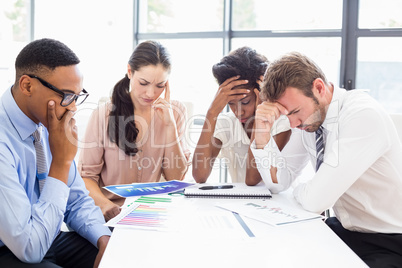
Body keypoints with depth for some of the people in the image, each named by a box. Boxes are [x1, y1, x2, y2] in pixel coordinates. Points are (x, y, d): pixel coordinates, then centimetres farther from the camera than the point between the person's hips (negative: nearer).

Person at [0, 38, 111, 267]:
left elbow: (77, 201, 6)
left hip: (49, 240, 6)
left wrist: (104, 239, -12)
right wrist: (62, 162, -25)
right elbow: (29, 248, -25)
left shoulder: (52, 124, -4)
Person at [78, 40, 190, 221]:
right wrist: (104, 204, -22)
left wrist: (170, 124, -10)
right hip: (113, 212, -1)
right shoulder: (104, 114, -4)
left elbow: (176, 178, 0)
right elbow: (86, 174, -2)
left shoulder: (174, 112, 4)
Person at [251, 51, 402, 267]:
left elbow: (316, 200, -29)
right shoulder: (305, 115, -3)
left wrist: (299, 191, -6)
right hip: (344, 228, 7)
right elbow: (279, 182, 1)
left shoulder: (364, 116, -27)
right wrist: (262, 134, -13)